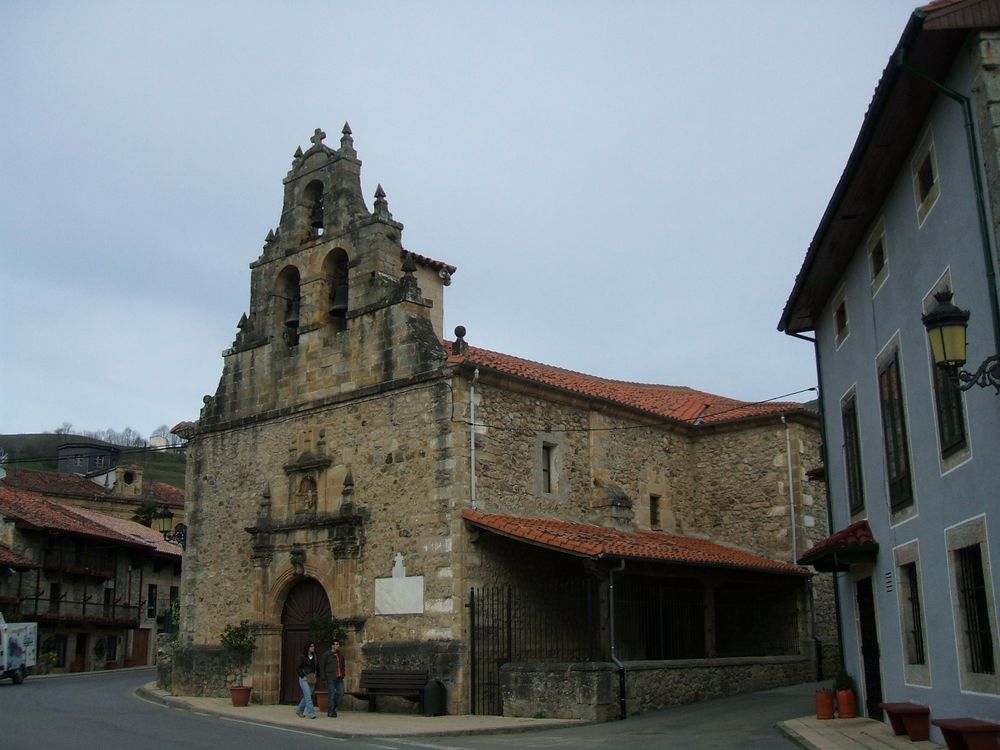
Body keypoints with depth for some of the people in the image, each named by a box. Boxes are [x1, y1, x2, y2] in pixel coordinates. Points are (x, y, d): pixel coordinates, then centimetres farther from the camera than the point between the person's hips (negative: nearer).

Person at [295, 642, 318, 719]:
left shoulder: (314, 657, 11)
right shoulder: (303, 657, -5)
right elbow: (299, 668, -3)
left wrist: (315, 676, 1)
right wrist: (304, 675, -13)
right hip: (304, 678, -6)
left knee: (306, 696, 9)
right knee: (308, 696, -14)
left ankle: (299, 711, 25)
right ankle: (311, 713, -16)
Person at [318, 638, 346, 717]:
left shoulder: (340, 655, 15)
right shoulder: (326, 655, -3)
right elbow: (322, 666, -2)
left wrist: (343, 673, 10)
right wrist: (323, 677, -8)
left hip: (339, 678, 6)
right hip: (330, 678, -6)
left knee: (341, 693, 0)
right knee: (331, 694, -4)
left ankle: (334, 707, 21)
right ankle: (330, 712, 5)